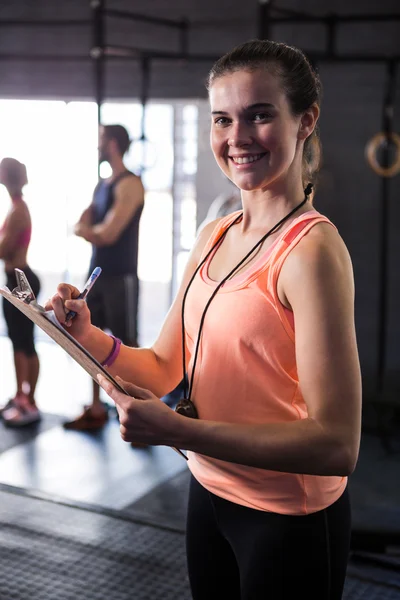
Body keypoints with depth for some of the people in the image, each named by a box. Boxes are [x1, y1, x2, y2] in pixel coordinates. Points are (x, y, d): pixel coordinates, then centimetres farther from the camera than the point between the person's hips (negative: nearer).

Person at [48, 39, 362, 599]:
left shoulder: (312, 248, -22)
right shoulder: (214, 236, 2)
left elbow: (337, 444, -26)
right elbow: (164, 369, 4)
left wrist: (175, 430, -30)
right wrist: (91, 339, -15)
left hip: (287, 519, -7)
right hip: (208, 491, 7)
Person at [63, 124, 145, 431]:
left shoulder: (130, 184, -13)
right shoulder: (102, 184, 15)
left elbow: (108, 234, -20)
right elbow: (80, 227, 9)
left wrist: (91, 229, 0)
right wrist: (97, 232, -11)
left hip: (120, 277, -9)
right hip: (97, 274, 9)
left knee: (128, 345, -2)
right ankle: (97, 410, 22)